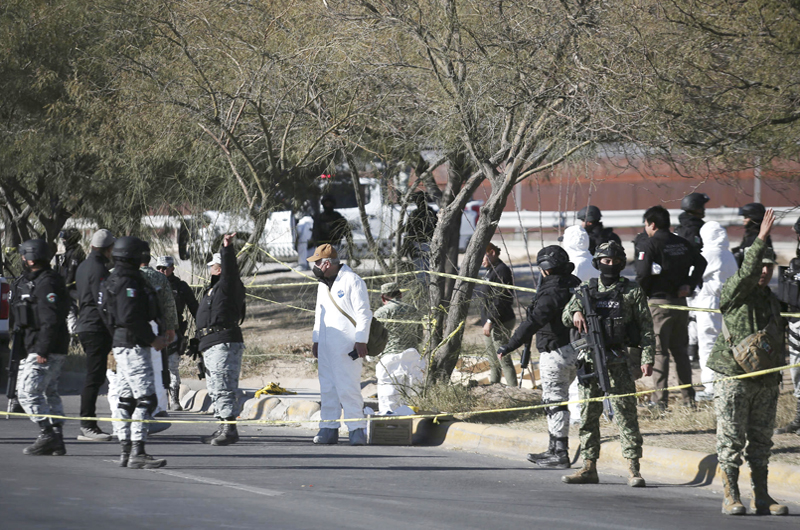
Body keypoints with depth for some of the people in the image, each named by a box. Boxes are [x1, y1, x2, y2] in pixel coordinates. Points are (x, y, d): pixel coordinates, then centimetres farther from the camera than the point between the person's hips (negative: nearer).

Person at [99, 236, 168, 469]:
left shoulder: (114, 280, 16)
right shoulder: (128, 283, -16)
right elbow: (130, 318, -24)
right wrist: (153, 339, -15)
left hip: (121, 345, 11)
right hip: (133, 346, -11)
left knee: (125, 400, 13)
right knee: (145, 399, -12)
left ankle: (126, 451, 16)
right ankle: (137, 452, -16)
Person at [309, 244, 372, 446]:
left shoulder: (352, 281, -7)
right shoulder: (323, 285, 19)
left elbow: (364, 314, -10)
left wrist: (361, 342, -15)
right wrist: (316, 340, 22)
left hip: (347, 346, -8)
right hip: (326, 345, 8)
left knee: (347, 387, -12)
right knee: (327, 388, 6)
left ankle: (357, 429, -9)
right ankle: (329, 429, 9)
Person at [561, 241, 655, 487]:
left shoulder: (632, 291, 3)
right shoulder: (587, 289, 12)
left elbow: (646, 327, 1)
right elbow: (565, 317, 13)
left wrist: (647, 358, -8)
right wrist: (575, 312, -11)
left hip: (617, 360, -4)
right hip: (590, 358, 4)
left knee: (625, 411, -8)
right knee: (589, 413, 6)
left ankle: (633, 469, -9)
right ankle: (589, 468, 12)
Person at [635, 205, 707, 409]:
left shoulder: (648, 245, -11)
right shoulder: (682, 243, 9)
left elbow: (643, 274, -18)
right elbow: (700, 262, 11)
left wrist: (642, 294, -1)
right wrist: (689, 285, 7)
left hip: (658, 302, -6)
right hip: (680, 301, 6)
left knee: (659, 351, -3)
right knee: (680, 350, 15)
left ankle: (660, 399, -6)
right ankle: (688, 397, 15)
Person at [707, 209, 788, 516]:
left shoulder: (771, 299, 16)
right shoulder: (734, 292, -6)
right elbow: (747, 274, -28)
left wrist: (777, 375, 22)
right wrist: (760, 240, -35)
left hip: (765, 382, 7)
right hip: (734, 378, -7)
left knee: (761, 439, 8)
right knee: (731, 439, -4)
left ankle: (761, 497, 12)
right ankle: (731, 497, 0)